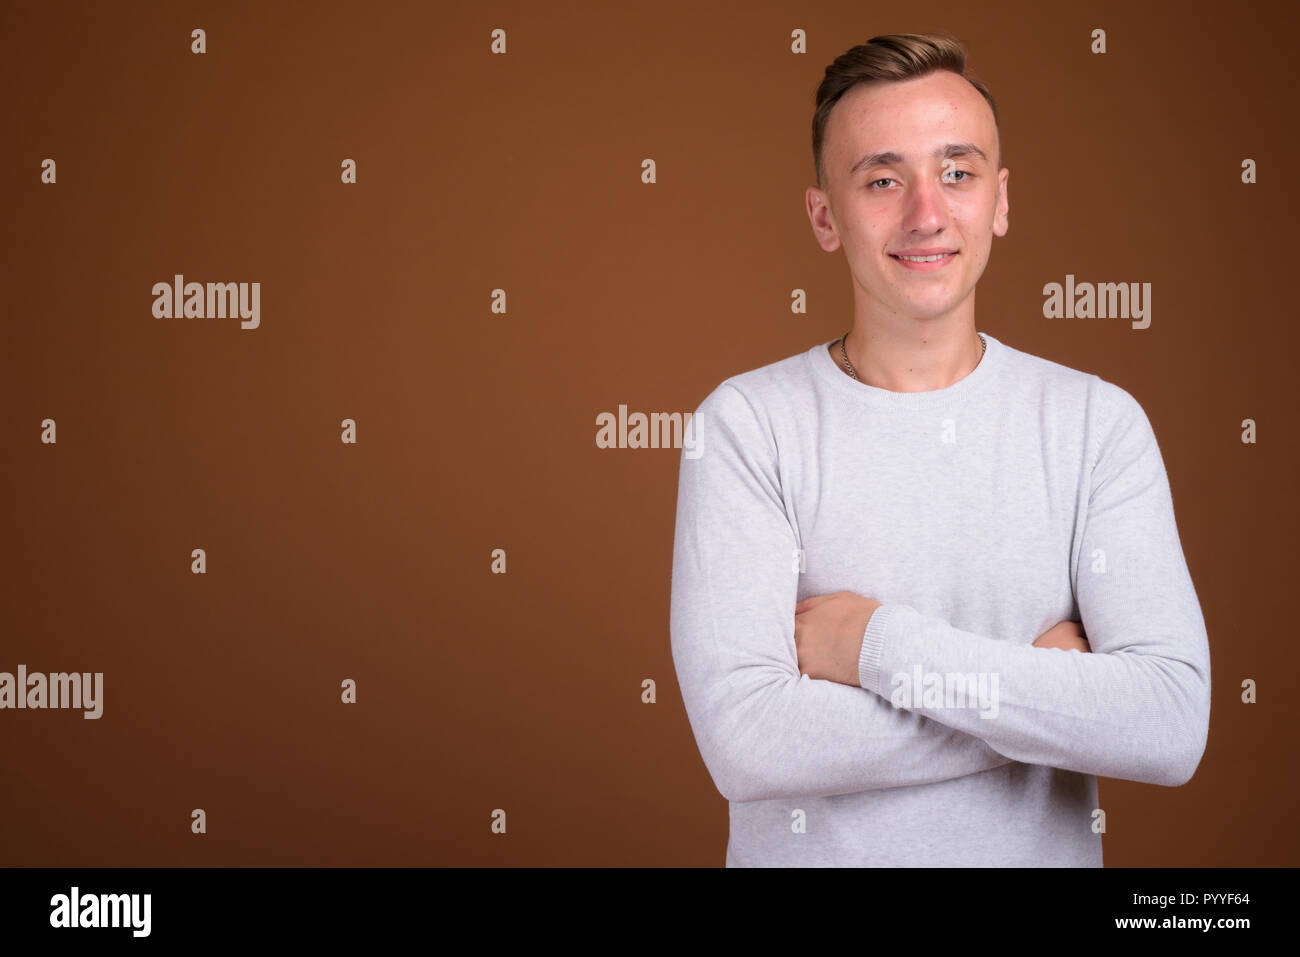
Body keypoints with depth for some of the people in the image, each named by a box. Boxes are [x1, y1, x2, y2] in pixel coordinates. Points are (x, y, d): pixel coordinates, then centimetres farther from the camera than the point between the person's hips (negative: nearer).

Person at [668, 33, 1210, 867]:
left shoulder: (1099, 421, -8)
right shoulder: (746, 423, -12)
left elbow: (1173, 729, -18)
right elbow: (744, 741, -22)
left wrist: (881, 644, -22)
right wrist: (1037, 685, -19)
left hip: (1044, 847, 1)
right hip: (808, 851, -1)